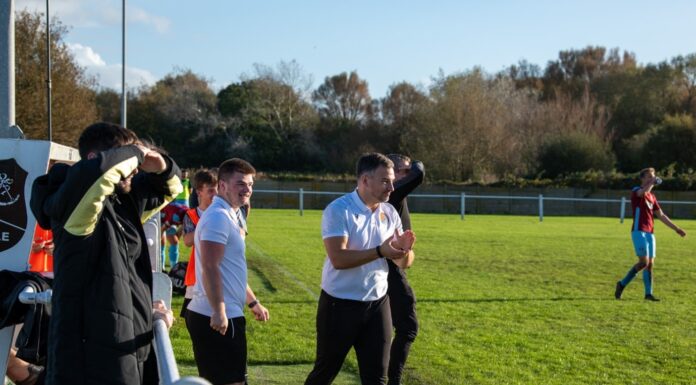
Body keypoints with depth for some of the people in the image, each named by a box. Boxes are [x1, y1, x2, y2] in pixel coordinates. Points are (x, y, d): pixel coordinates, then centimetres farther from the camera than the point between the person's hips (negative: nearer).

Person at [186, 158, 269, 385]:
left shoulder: (231, 216, 17)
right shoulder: (218, 216, -15)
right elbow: (210, 268, -23)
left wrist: (252, 302, 28)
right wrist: (219, 312, -27)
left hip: (216, 315, 10)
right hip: (220, 317, -10)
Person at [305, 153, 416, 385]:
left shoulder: (389, 213, 3)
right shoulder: (338, 210, -16)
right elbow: (338, 259, -27)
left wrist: (403, 250, -18)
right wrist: (380, 251, -34)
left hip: (377, 304, 5)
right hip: (340, 305, -5)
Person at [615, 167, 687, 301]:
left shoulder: (652, 197, 18)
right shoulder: (636, 191, -4)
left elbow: (661, 215, 20)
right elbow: (643, 192, -31)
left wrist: (676, 228, 16)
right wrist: (653, 182, -17)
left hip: (650, 233, 7)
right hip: (639, 231, -7)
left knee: (650, 263, 4)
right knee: (644, 262, -15)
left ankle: (648, 293, 8)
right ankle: (622, 284, -1)